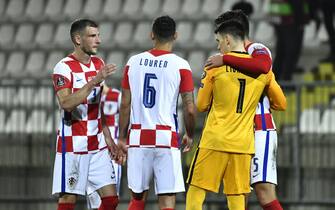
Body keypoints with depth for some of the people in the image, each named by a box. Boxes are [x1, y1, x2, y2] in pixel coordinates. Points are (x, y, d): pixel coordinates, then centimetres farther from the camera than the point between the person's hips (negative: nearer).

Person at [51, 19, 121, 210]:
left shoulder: (98, 64, 11)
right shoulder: (64, 68, -12)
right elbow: (66, 103, -26)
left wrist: (108, 137, 16)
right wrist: (95, 81, -28)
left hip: (97, 144, 7)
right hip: (72, 143, -7)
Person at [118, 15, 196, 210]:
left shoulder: (134, 62, 5)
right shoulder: (180, 65, -4)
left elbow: (125, 104, 7)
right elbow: (189, 109, -5)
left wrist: (122, 138, 15)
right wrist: (190, 136, 12)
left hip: (138, 137, 3)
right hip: (166, 139, -3)